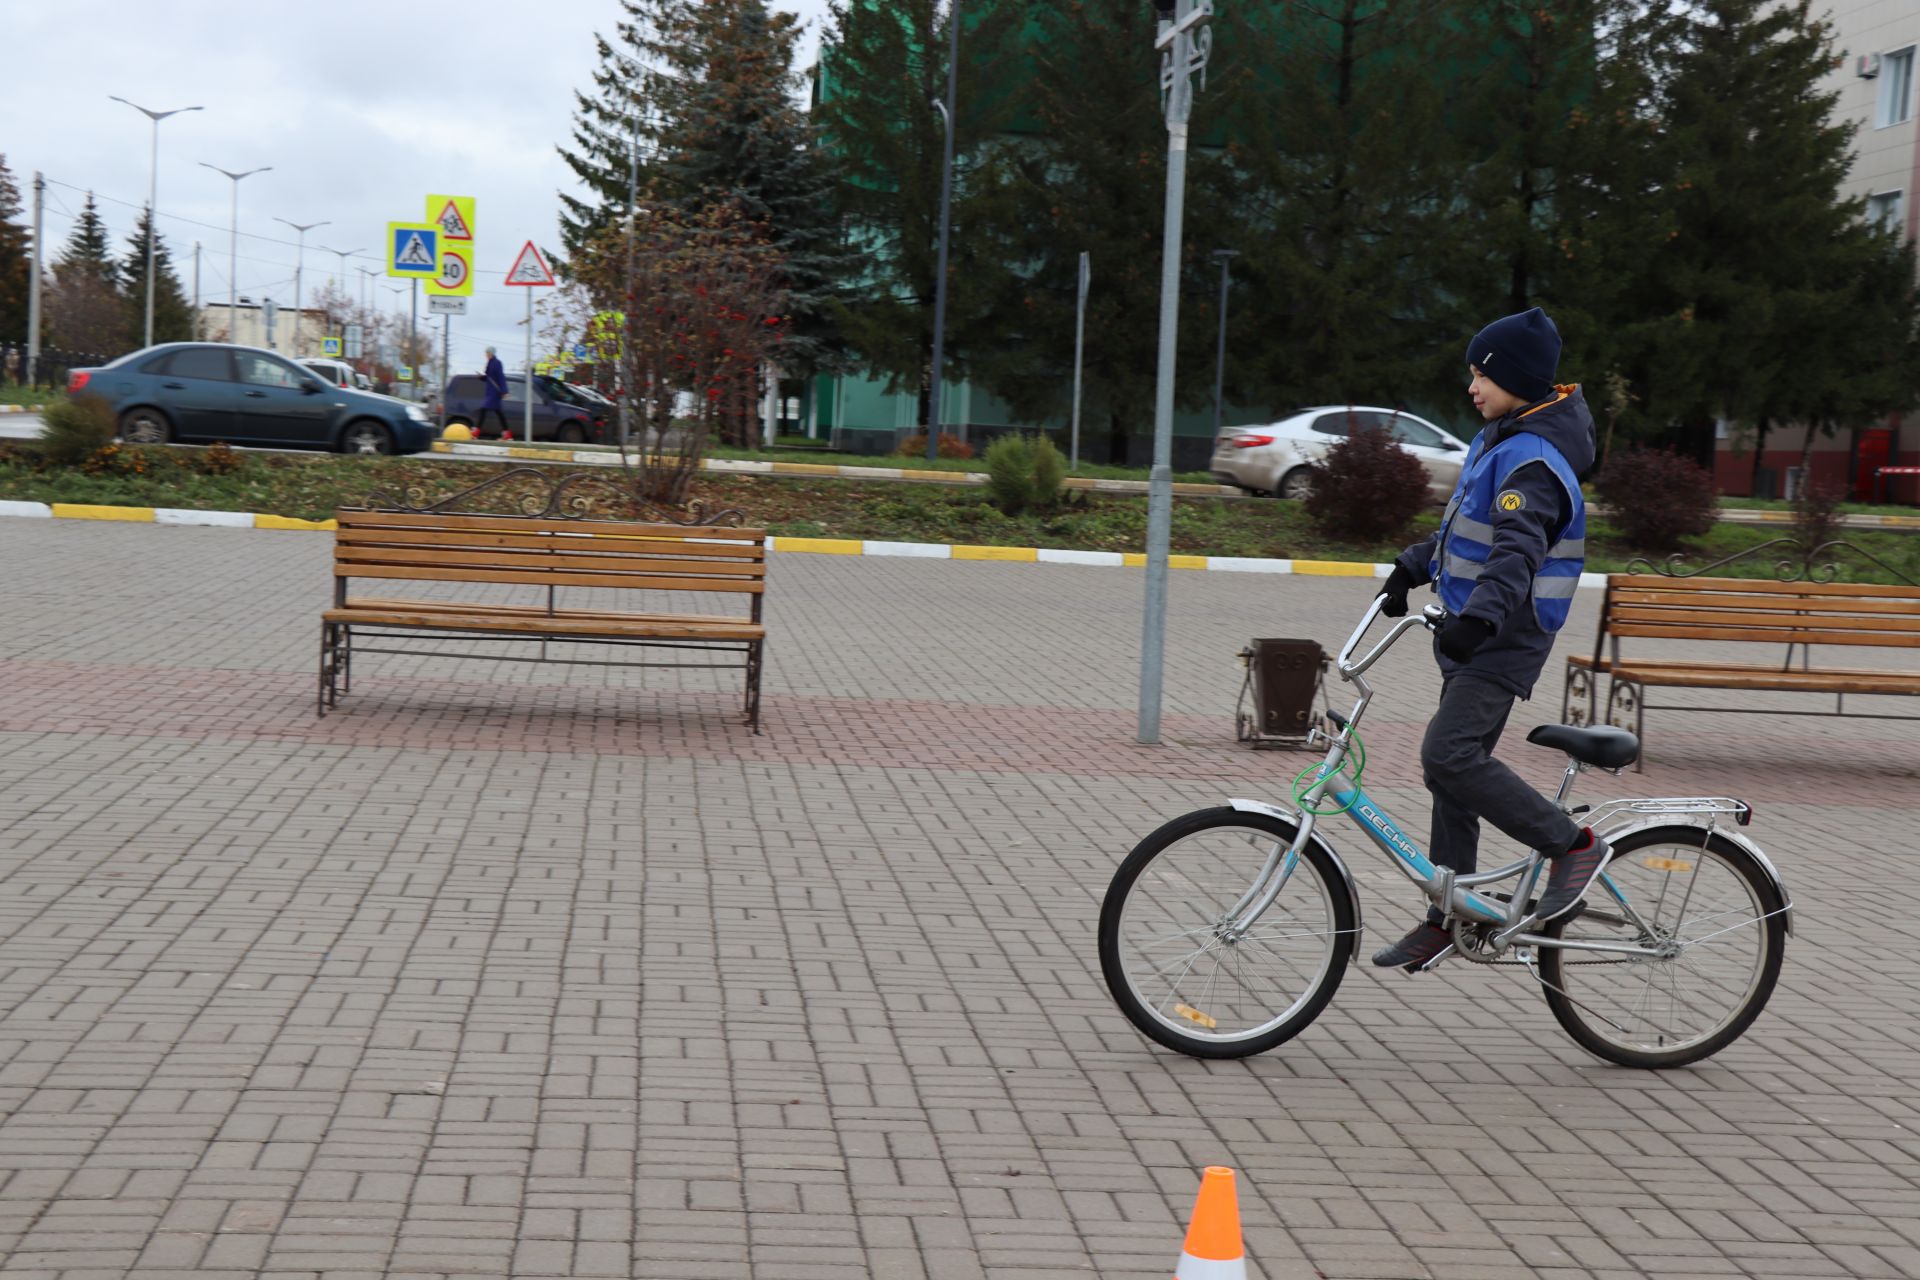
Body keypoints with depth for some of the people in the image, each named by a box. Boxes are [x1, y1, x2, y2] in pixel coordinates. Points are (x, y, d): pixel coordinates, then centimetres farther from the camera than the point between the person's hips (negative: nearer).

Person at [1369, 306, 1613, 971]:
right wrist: (1412, 567, 31)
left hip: (1506, 638, -10)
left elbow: (1518, 550, -33)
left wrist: (1477, 617, -46)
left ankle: (1573, 845, -9)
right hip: (1473, 632, 10)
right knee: (1454, 767, 11)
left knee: (1449, 756, -21)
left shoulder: (1533, 461, -19)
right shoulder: (1498, 441, 13)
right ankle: (1448, 917, 19)